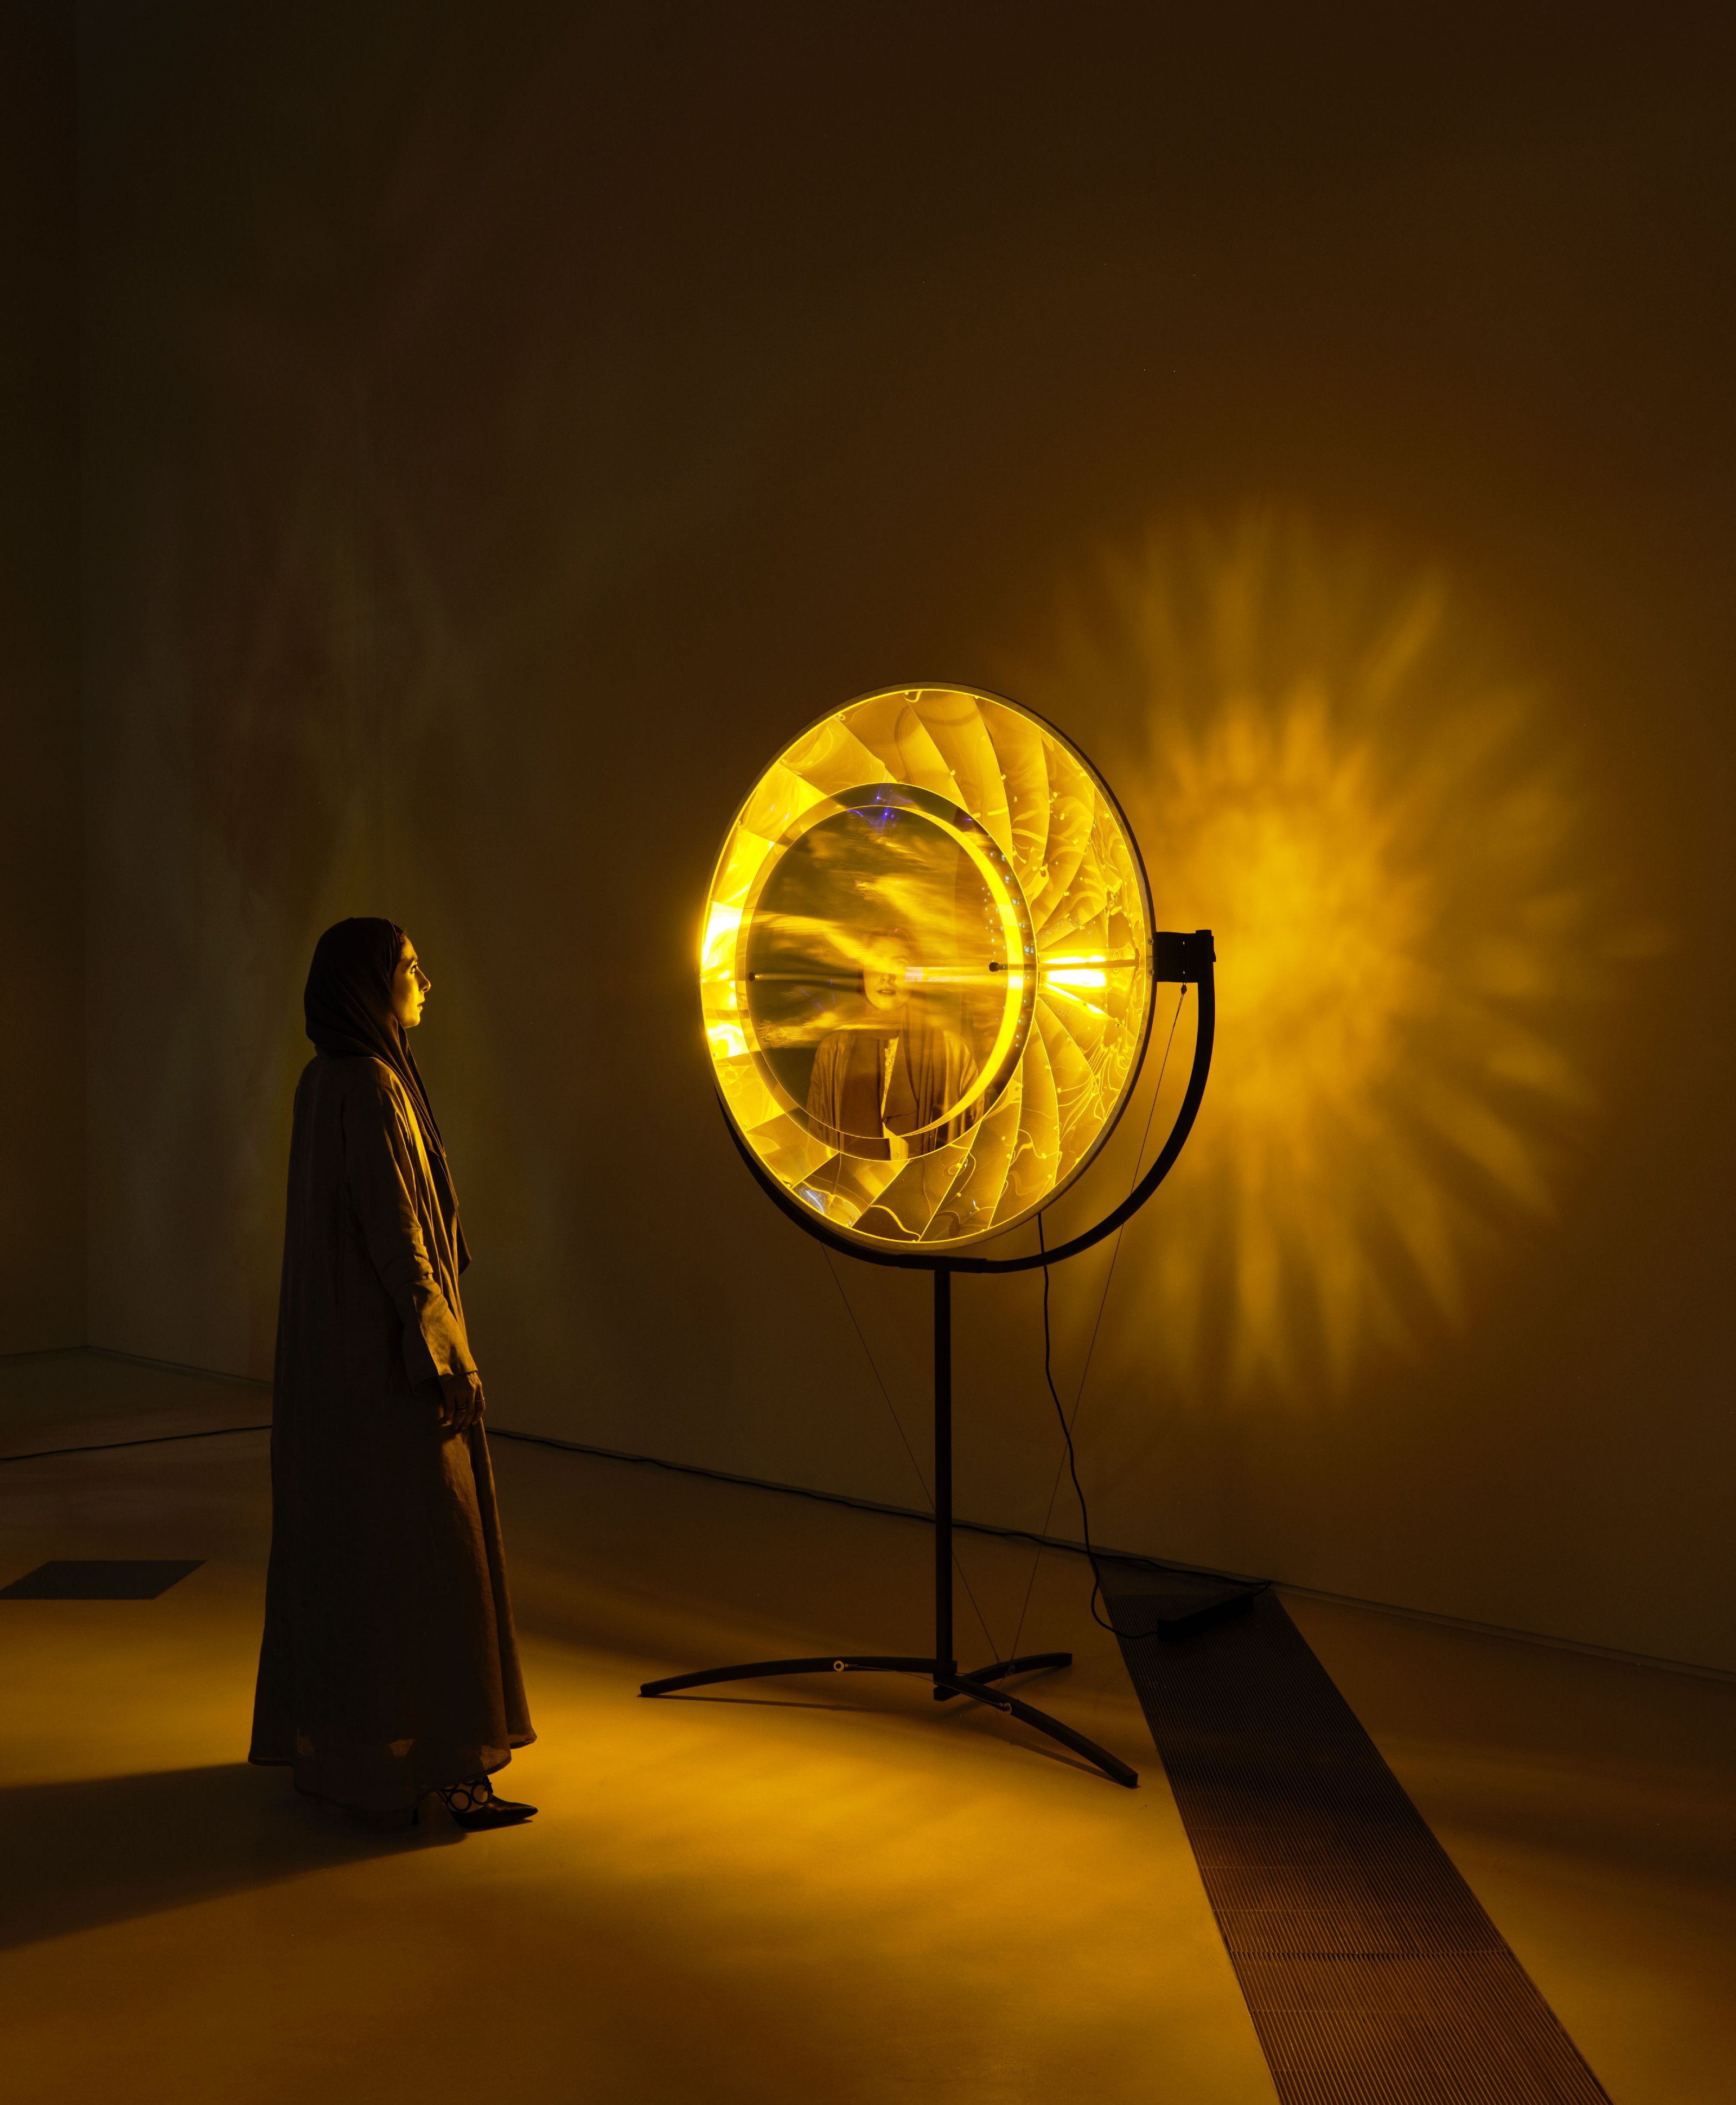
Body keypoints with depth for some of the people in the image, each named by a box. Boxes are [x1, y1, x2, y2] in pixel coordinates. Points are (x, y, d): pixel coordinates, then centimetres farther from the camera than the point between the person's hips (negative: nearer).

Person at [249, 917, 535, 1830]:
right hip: (386, 1351, -10)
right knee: (418, 1547, -3)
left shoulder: (326, 1082, 11)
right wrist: (445, 1358, -18)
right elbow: (396, 1233, -21)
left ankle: (327, 1737, 28)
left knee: (338, 1538, 16)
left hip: (335, 1348, 10)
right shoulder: (369, 1087, -18)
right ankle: (435, 1767, 4)